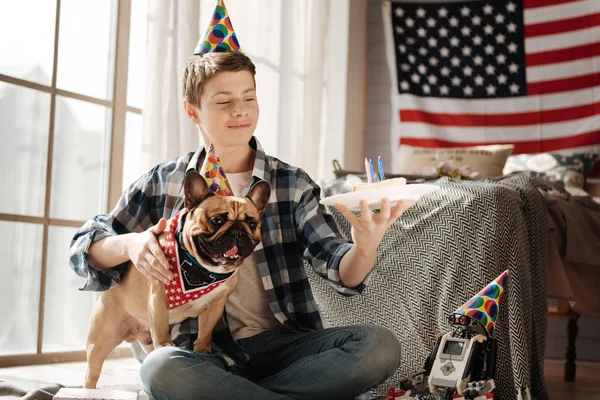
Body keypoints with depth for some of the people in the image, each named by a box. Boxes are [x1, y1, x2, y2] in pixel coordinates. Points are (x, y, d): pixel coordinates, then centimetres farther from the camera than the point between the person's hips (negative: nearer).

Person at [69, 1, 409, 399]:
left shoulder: (293, 183, 6)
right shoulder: (163, 183, 7)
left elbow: (344, 273, -5)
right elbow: (84, 246, 10)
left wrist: (364, 248, -30)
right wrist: (130, 244, -14)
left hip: (283, 345, 2)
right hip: (205, 352, -1)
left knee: (381, 346, -26)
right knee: (160, 367, -36)